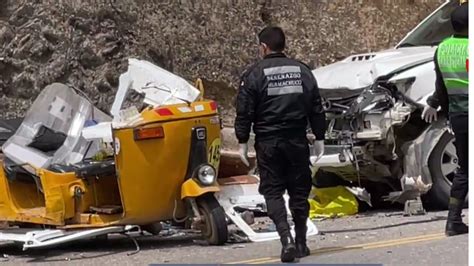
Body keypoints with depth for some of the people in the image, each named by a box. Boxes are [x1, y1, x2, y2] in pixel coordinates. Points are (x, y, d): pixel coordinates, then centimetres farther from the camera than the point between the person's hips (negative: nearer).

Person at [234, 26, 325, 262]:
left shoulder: (254, 75, -5)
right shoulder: (302, 71, 7)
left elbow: (244, 112, -7)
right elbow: (317, 108, 10)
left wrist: (243, 142, 0)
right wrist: (319, 138, 16)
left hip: (268, 143, -3)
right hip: (297, 141, 3)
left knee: (273, 191, 1)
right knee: (299, 190, 12)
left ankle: (286, 238, -16)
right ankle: (301, 242, 19)